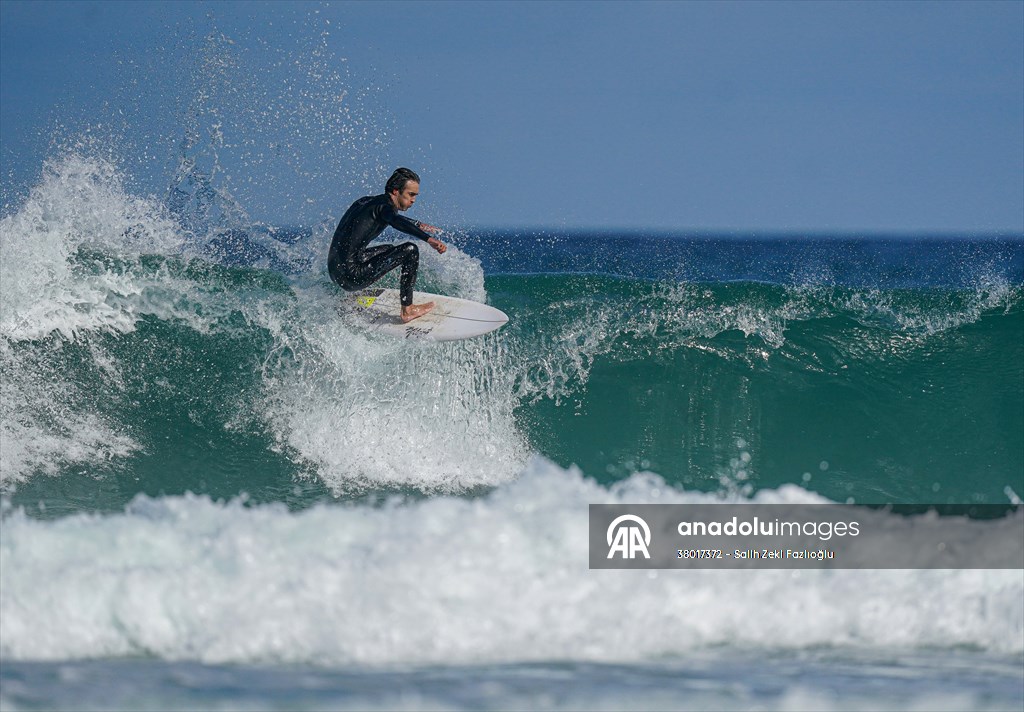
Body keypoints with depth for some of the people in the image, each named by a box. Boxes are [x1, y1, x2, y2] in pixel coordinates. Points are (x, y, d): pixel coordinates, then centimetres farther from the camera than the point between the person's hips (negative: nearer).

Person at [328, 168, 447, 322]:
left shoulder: (367, 202, 17)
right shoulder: (383, 206, -12)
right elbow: (398, 222, -36)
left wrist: (420, 225, 53)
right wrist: (429, 239, -48)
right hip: (352, 276, -10)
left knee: (388, 250, 36)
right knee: (410, 250, -10)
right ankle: (407, 310, -7)